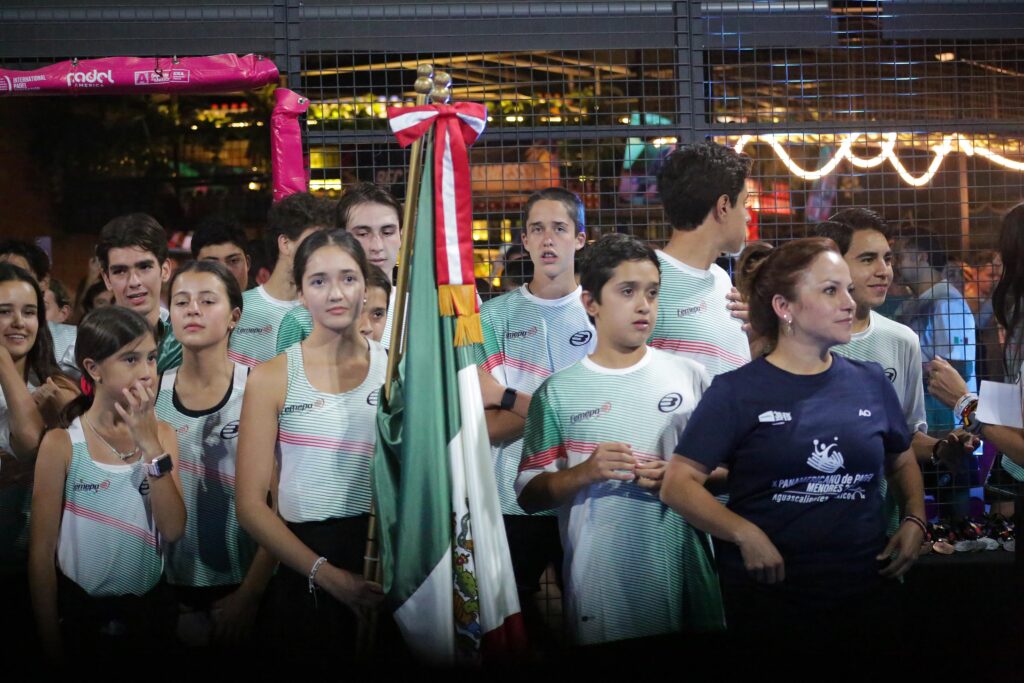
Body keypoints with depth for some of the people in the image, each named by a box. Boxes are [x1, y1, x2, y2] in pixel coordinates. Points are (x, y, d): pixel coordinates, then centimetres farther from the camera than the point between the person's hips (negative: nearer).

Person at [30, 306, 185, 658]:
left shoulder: (161, 434, -1)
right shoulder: (62, 444, -11)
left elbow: (173, 531, -11)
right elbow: (42, 550, -8)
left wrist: (152, 447, -19)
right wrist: (50, 642, -7)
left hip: (148, 608, 3)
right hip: (81, 613, -3)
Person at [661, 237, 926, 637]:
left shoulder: (871, 383, 6)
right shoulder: (737, 391, -6)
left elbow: (903, 463, 21)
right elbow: (678, 484, -9)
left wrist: (915, 520, 3)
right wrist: (745, 535, -20)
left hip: (864, 591, 4)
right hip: (767, 594, -4)